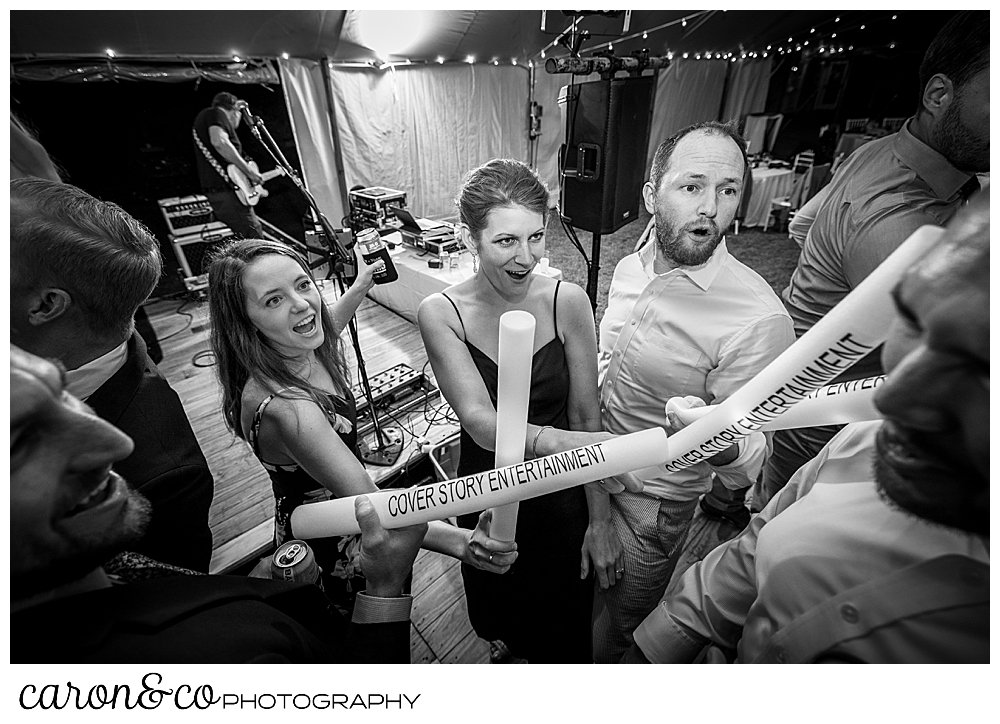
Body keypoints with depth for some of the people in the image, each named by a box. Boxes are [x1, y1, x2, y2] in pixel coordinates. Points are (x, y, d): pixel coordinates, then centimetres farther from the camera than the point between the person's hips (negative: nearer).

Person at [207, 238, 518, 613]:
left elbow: (321, 329, 14)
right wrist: (460, 543, -54)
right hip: (330, 550, -8)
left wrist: (360, 287, 16)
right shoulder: (283, 408, -40)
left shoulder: (300, 351, -12)